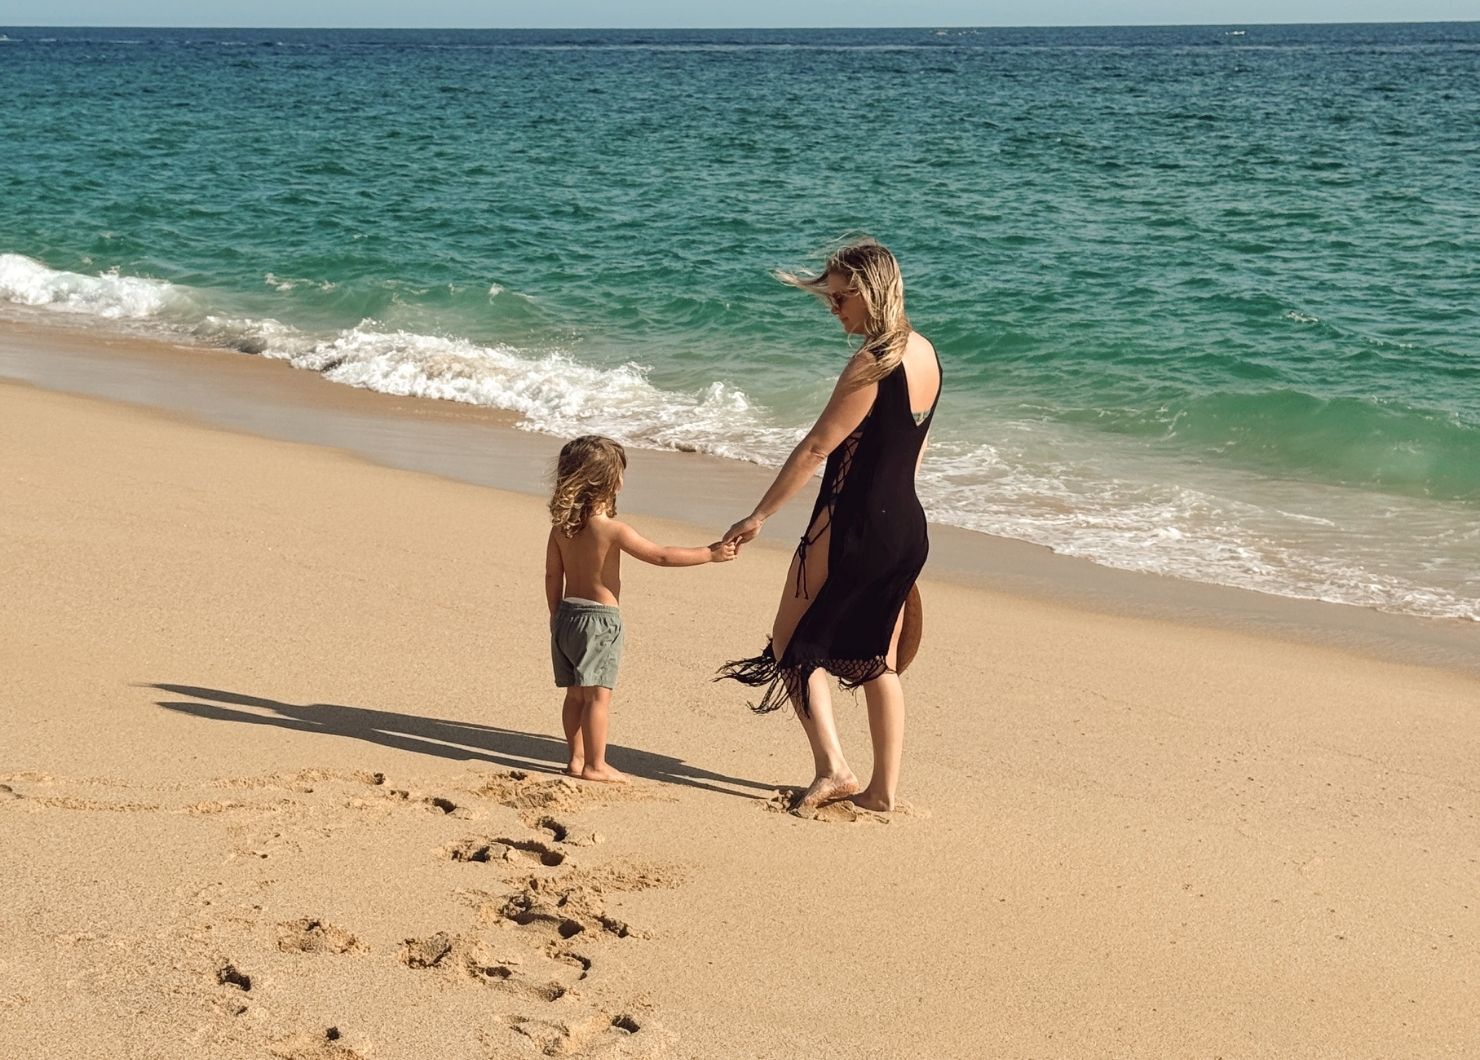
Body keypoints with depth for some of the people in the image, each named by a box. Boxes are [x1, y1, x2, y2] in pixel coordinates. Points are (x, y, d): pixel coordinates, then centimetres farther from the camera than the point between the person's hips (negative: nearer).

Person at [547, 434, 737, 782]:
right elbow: (661, 556, -15)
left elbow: (553, 575, 9)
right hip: (600, 618, -7)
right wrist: (710, 554, -8)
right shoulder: (612, 529, -17)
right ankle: (595, 765, 2)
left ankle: (576, 758, 22)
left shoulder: (561, 526, 2)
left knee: (575, 693, 14)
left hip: (567, 614, 7)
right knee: (598, 695, -1)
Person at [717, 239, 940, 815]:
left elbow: (817, 447, -18)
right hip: (908, 527, 8)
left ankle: (832, 767, -3)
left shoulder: (872, 363, -18)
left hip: (853, 526, -8)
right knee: (877, 660, 15)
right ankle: (883, 789, 18)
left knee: (794, 643, 7)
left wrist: (759, 515, -13)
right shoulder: (924, 354, 8)